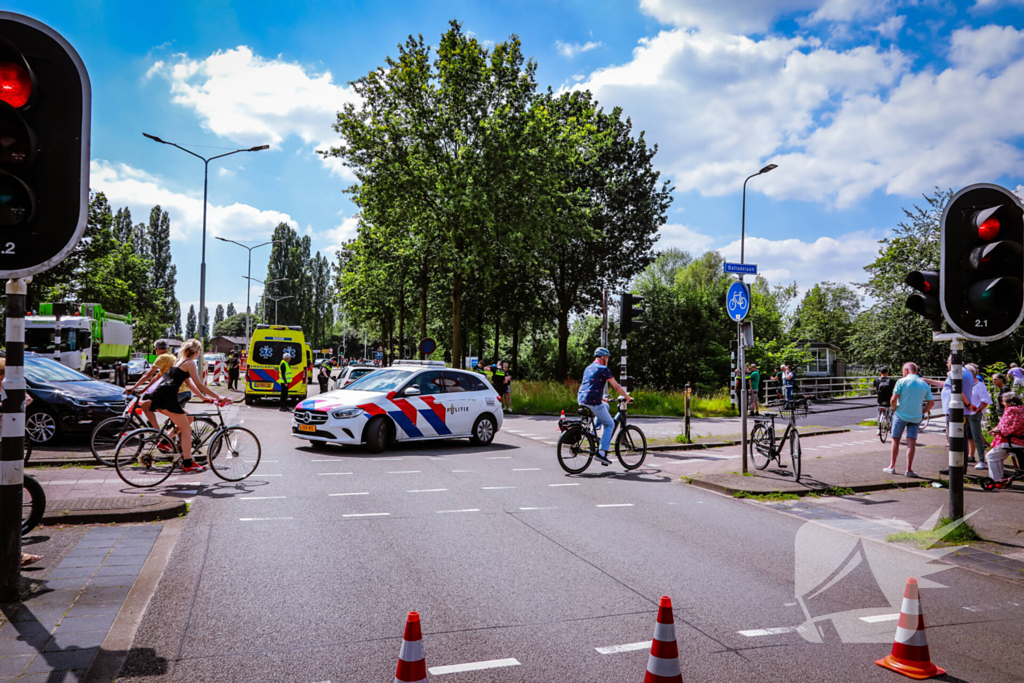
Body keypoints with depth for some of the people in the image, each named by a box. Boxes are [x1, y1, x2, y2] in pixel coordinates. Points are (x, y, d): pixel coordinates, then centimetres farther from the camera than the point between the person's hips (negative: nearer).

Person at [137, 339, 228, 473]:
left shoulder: (179, 361, 25)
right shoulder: (189, 363, -3)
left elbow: (189, 382, 27)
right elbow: (199, 385, -6)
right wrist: (218, 397, -2)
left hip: (158, 396, 9)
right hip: (167, 397, -9)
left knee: (188, 419, 20)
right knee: (186, 429, -3)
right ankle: (188, 464, -4)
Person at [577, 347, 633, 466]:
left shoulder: (589, 368, 21)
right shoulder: (603, 369, -5)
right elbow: (616, 386, -6)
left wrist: (602, 398, 37)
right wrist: (627, 397, 5)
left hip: (581, 400, 8)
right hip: (592, 401, -8)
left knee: (606, 407, 32)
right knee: (609, 424, 7)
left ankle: (592, 431, 17)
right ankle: (602, 453, -3)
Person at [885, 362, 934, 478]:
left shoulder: (902, 381, -8)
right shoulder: (924, 384, 5)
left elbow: (893, 400, -15)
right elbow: (931, 402, 6)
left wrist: (894, 409, 3)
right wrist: (922, 413, 13)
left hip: (901, 415, -3)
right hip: (916, 417, 3)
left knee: (896, 440, 10)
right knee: (912, 442, 1)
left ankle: (892, 466, 16)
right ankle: (909, 470, -2)